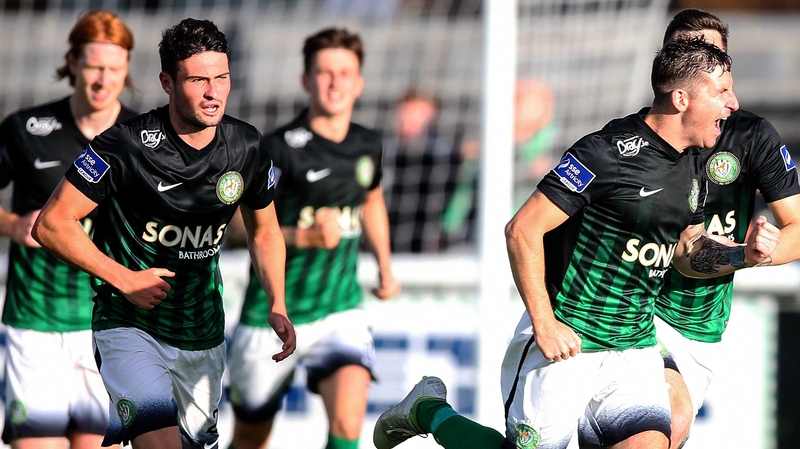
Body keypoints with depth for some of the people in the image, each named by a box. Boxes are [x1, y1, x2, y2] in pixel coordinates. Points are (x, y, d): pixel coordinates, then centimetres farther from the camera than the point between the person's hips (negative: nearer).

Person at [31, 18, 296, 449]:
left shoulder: (247, 147, -1)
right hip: (129, 328, -6)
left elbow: (264, 230, 17)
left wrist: (277, 307, 3)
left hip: (203, 333, 6)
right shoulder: (128, 144, -17)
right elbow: (51, 224, -12)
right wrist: (125, 279, -15)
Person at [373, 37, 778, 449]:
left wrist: (742, 256, 1)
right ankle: (428, 409, 24)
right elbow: (523, 230, -15)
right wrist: (544, 323, -17)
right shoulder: (609, 152, -17)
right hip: (564, 341, -6)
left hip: (635, 349, 6)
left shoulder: (692, 167, 8)